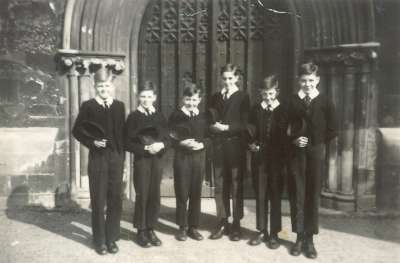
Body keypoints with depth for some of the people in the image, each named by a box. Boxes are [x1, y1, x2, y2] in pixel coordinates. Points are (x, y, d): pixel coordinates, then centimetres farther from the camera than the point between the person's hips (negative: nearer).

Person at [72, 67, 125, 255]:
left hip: (116, 157, 2)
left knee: (115, 200, 7)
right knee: (98, 201, 5)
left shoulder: (119, 106, 6)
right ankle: (100, 240, 18)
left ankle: (112, 238, 21)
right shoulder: (88, 106, -1)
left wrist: (122, 157, 3)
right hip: (97, 158, -2)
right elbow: (77, 130, 2)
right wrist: (92, 141, -12)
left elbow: (122, 132, 7)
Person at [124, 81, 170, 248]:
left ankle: (151, 229, 20)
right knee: (142, 196, 0)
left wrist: (161, 145, -11)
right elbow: (128, 143, -7)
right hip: (141, 160, -4)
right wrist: (145, 148, -17)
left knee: (154, 195, 8)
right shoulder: (133, 117, -3)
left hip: (157, 160, 4)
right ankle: (141, 231, 14)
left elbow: (166, 138, 10)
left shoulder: (160, 117, 9)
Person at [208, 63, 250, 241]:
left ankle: (236, 225, 12)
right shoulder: (215, 97, 13)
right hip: (218, 145, 3)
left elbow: (245, 124, -5)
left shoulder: (243, 97, 2)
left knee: (236, 185, 3)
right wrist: (213, 126, -12)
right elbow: (209, 120, 8)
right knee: (220, 185, 5)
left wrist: (227, 127, -16)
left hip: (236, 145, -3)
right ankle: (222, 223, 15)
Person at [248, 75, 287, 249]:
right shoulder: (256, 109, 6)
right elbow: (250, 132, 7)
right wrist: (251, 144, -10)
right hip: (259, 157, 2)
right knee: (260, 195, 7)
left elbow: (284, 133, -11)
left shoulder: (282, 110, 0)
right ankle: (262, 231, 19)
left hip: (276, 158, -2)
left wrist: (275, 110, -14)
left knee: (275, 196, 5)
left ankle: (274, 234, 15)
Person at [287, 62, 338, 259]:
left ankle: (309, 239, 15)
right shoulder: (293, 100, 5)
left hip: (316, 153, -1)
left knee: (313, 195, 6)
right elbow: (285, 126, 4)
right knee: (297, 195, 4)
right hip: (296, 153, 1)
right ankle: (299, 237, 15)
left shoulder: (325, 101, 2)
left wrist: (318, 142, 0)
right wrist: (293, 139, -11)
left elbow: (332, 130, 2)